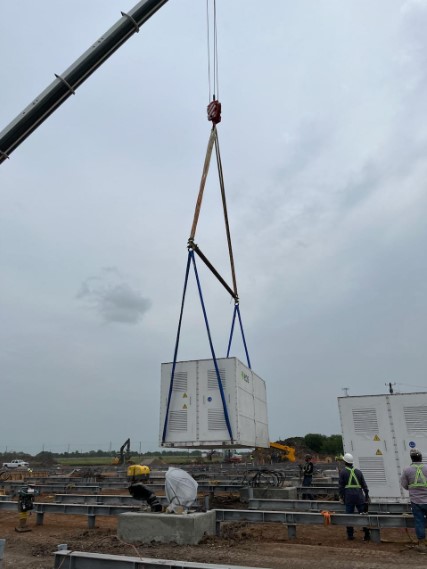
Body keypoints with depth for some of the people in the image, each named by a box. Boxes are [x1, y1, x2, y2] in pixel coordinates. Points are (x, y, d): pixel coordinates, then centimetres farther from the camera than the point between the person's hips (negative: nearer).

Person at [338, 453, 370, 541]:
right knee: (363, 514, 7)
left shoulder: (343, 472, 2)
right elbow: (364, 485, 10)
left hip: (349, 495, -3)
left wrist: (341, 496, 7)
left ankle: (350, 534, 9)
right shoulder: (358, 471, 12)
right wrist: (367, 496, 14)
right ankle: (367, 534, 6)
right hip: (359, 494, 3)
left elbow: (341, 485, 0)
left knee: (349, 515, 5)